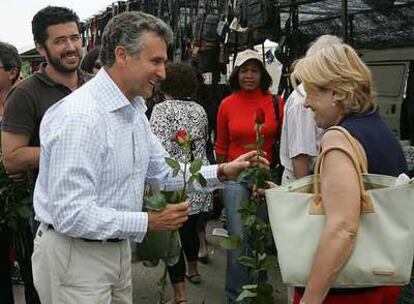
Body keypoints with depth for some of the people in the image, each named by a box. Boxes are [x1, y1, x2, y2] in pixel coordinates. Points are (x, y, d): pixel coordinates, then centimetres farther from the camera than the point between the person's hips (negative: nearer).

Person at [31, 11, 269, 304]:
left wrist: (222, 172, 0)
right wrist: (149, 222, -21)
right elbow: (71, 215, -28)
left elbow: (163, 173, 12)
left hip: (117, 246, 8)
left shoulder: (134, 110, 6)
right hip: (75, 254, -8)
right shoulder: (79, 116, -25)